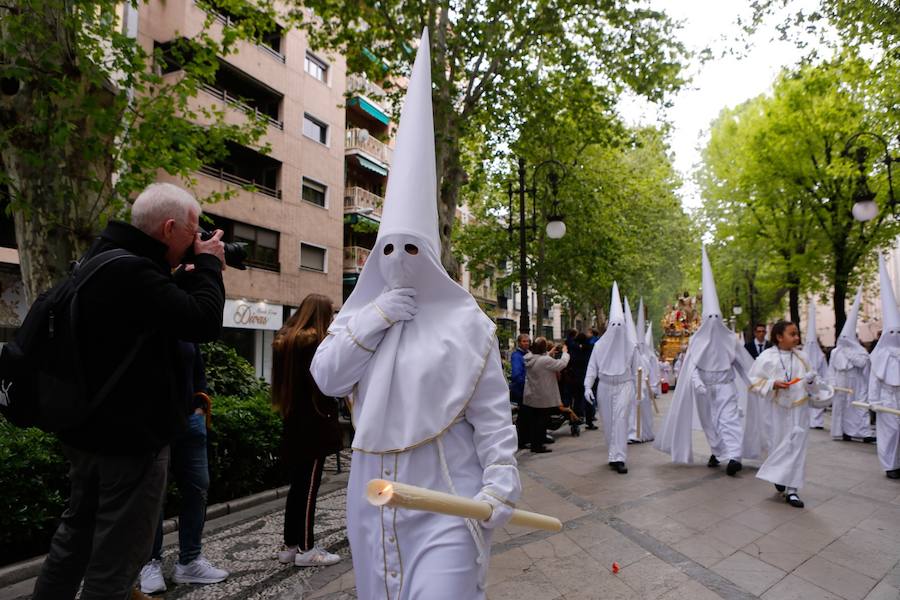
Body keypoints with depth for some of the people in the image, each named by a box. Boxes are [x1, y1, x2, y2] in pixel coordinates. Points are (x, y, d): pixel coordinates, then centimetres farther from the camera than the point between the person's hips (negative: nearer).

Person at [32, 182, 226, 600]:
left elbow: (168, 307, 16)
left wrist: (191, 273, 6)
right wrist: (208, 265, -12)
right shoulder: (132, 272, -26)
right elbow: (204, 322, -25)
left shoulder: (105, 260, 7)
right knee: (118, 551, 4)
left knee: (77, 532, 25)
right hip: (132, 436, -10)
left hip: (91, 429, 10)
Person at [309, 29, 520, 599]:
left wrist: (501, 482, -16)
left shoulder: (465, 321, -8)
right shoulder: (362, 311, 6)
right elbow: (326, 377, -4)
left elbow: (493, 414, -8)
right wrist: (371, 321, -13)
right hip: (375, 498, 5)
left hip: (445, 501, -4)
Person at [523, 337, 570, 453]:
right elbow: (562, 363, -15)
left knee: (534, 420, 14)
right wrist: (564, 352, 1)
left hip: (531, 396, 7)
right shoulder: (545, 360, -22)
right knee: (542, 421, 3)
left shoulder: (529, 358, 0)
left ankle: (533, 444, 20)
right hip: (544, 398, -7)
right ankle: (539, 445, 7)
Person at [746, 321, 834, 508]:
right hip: (777, 410, -2)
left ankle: (791, 489, 6)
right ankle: (780, 478, 35)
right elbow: (754, 381, -6)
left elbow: (813, 379, 8)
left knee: (796, 447, 0)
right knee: (778, 445, 11)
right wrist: (772, 384, -21)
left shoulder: (802, 357, 3)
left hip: (798, 409, 2)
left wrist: (812, 381, -14)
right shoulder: (766, 357, -7)